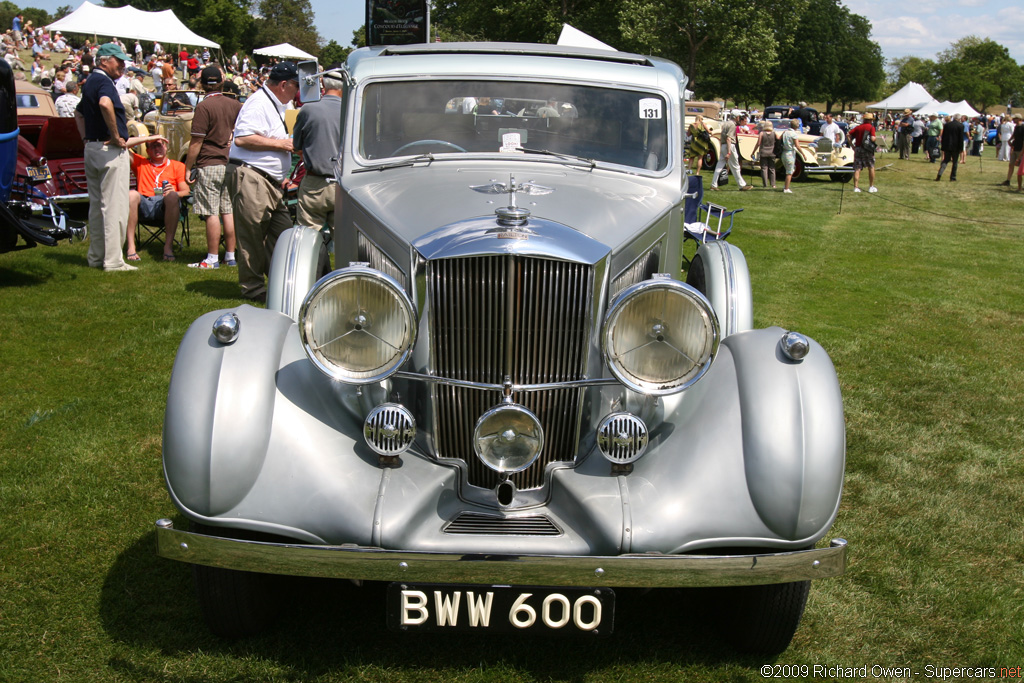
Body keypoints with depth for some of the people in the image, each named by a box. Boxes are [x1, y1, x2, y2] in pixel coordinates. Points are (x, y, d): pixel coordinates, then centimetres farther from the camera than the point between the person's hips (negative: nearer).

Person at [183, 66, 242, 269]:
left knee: (211, 213, -3)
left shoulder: (204, 107, -11)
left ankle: (212, 258, 0)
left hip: (209, 164, -6)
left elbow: (197, 142, -12)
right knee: (228, 212, 9)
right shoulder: (235, 105, 7)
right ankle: (231, 256, 13)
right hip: (231, 164, 6)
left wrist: (188, 167, -5)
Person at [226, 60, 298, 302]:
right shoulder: (258, 103, -13)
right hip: (249, 177, -10)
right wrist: (280, 143, -18)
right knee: (252, 236, -4)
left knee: (282, 232, 9)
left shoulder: (275, 105, 21)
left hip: (269, 180, 10)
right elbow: (242, 138, -25)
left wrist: (281, 176, 26)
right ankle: (252, 289, 4)